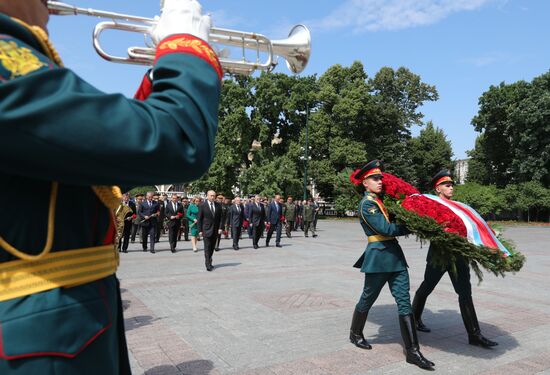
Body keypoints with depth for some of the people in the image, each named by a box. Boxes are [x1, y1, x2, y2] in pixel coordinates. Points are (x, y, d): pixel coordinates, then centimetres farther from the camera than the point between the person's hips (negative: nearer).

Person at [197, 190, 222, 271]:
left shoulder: (218, 205, 5)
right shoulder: (202, 206, -5)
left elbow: (221, 217, 7)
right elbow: (199, 219, -2)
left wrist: (220, 228, -3)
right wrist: (200, 230, -6)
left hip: (216, 230, 4)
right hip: (206, 230, -4)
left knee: (212, 247, 12)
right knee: (207, 247, -5)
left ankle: (209, 261, 27)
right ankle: (208, 264, -4)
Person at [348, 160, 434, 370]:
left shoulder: (381, 200, 15)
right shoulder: (367, 204, -11)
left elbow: (393, 221, 17)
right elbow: (386, 229, -18)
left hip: (395, 254, 8)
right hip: (378, 257, -7)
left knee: (404, 302, 2)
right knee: (368, 299, 10)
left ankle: (412, 351, 6)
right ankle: (355, 334, 34)